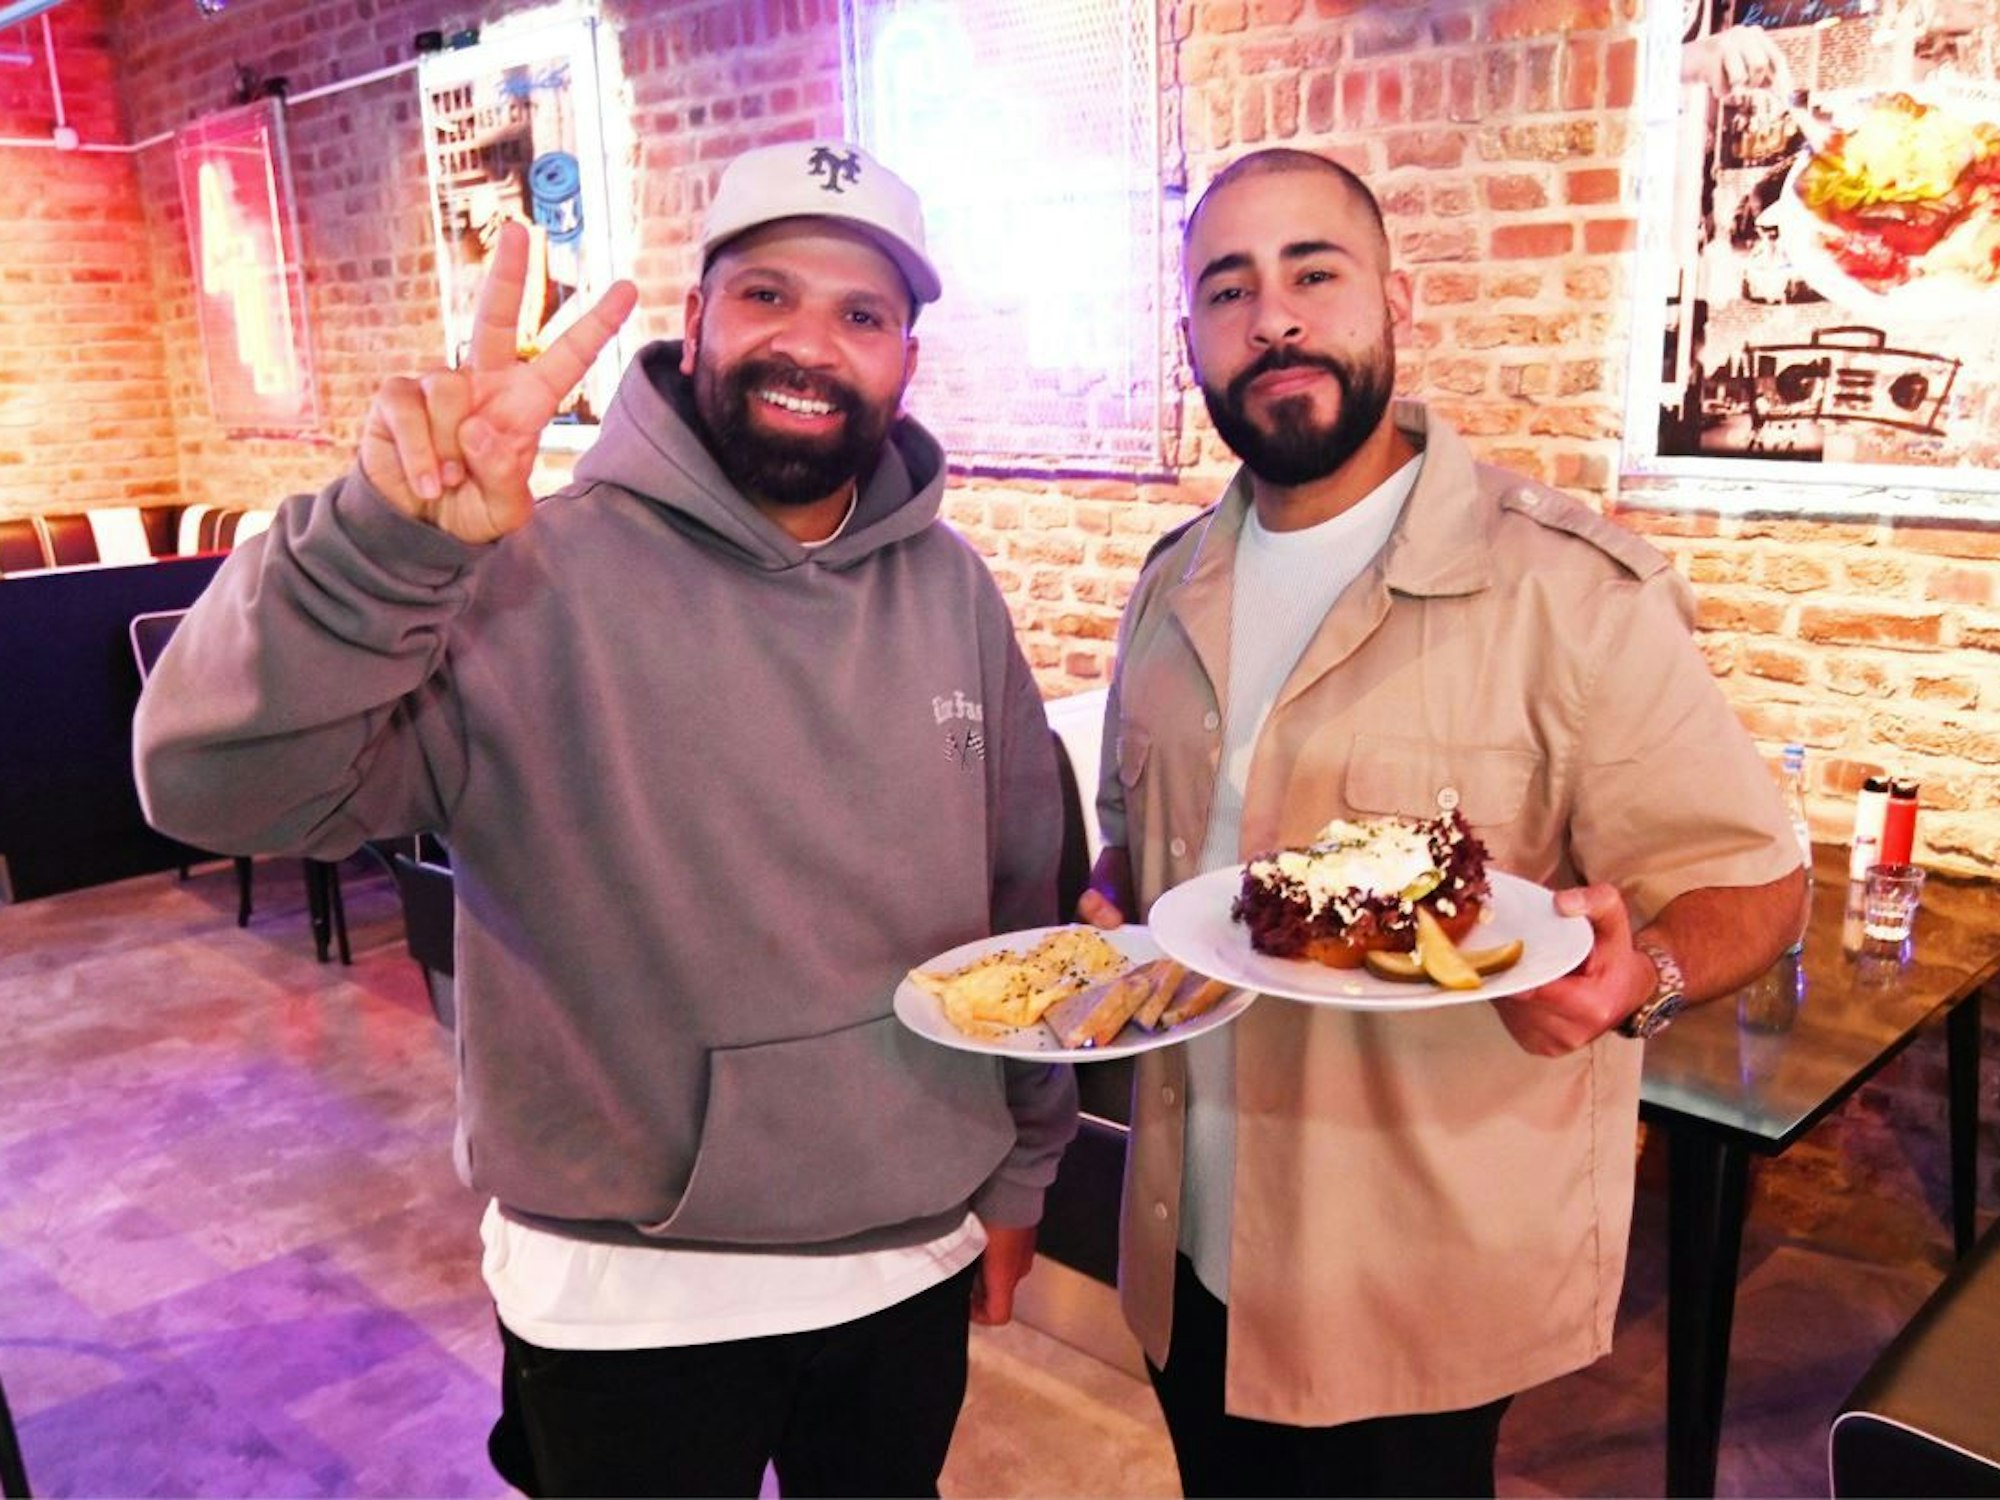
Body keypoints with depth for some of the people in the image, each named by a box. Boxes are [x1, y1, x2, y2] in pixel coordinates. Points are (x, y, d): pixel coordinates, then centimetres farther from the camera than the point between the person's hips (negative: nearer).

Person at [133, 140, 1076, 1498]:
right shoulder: (536, 573, -16)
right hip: (628, 1297, -4)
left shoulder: (951, 587, -1)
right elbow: (221, 786, -27)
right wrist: (391, 534, -43)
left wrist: (1020, 1169, 11)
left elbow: (1024, 889, 6)